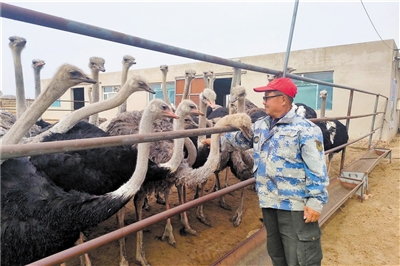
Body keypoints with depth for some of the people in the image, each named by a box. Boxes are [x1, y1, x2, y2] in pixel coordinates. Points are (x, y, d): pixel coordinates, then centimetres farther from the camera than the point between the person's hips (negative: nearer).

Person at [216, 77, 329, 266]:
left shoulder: (305, 129, -15)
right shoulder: (260, 126, 7)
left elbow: (317, 170, -15)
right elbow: (239, 139, 24)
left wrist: (316, 201, -17)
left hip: (295, 205, -7)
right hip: (269, 202, 7)